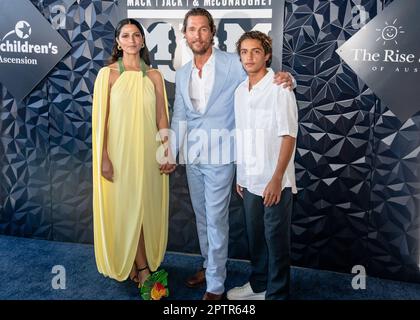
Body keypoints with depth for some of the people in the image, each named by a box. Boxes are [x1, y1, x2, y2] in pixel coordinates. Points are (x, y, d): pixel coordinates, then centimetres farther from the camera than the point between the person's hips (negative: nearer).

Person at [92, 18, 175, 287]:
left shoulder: (154, 76, 4)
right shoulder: (108, 74, -3)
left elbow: (162, 116, 6)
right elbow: (101, 118, -5)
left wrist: (166, 152, 1)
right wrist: (104, 157, -9)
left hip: (149, 150, 3)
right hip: (120, 151, -2)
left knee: (147, 206, 10)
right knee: (127, 207, 6)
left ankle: (143, 263, 28)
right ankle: (141, 266, 21)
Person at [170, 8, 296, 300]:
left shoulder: (233, 64, -7)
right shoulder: (183, 74, 11)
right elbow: (179, 117, 13)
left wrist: (285, 77, -23)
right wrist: (171, 153, 9)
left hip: (219, 154, -6)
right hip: (192, 155, 6)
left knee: (216, 219, 0)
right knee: (201, 216, 17)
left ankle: (215, 285, 14)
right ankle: (209, 265, 37)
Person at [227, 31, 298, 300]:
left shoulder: (279, 88, -11)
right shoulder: (240, 91, 10)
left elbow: (288, 136, -14)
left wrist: (277, 178, -19)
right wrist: (240, 174, 14)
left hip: (274, 181, -6)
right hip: (250, 180, 7)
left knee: (276, 240, 5)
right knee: (255, 236, 18)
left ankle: (277, 293, 21)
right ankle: (259, 285, 36)